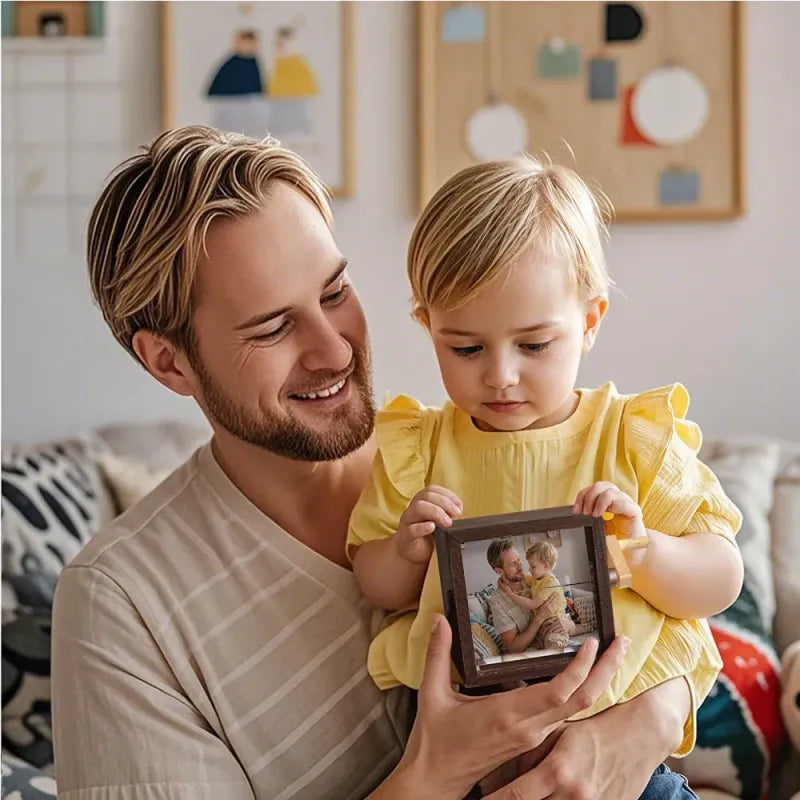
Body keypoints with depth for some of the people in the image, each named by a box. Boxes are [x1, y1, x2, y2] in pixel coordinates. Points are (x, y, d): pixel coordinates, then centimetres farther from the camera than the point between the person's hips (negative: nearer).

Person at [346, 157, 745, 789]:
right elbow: (376, 588, 9)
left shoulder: (635, 440, -1)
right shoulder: (417, 450, 3)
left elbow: (722, 582, -1)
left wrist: (642, 550, -20)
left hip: (621, 720, -1)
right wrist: (406, 554, -12)